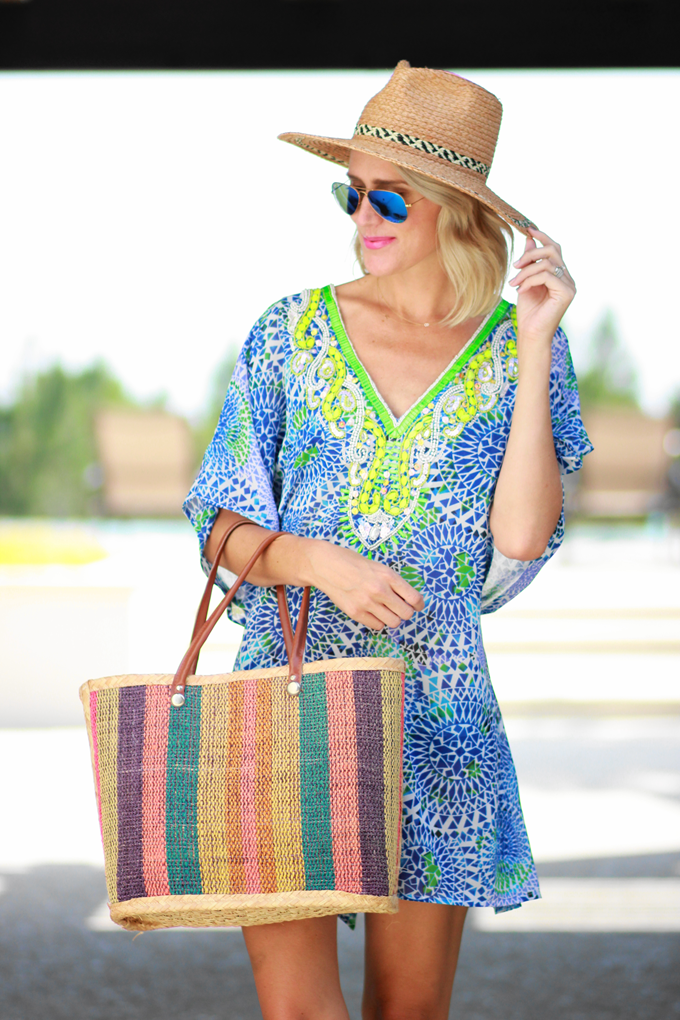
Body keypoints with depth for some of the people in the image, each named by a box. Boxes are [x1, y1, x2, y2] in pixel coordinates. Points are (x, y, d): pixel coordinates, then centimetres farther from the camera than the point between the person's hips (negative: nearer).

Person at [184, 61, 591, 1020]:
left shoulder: (516, 348, 2)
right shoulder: (295, 331, 3)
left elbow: (518, 548, -9)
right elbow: (220, 520, 5)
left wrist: (535, 346, -10)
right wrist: (319, 563, -16)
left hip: (436, 715, 0)